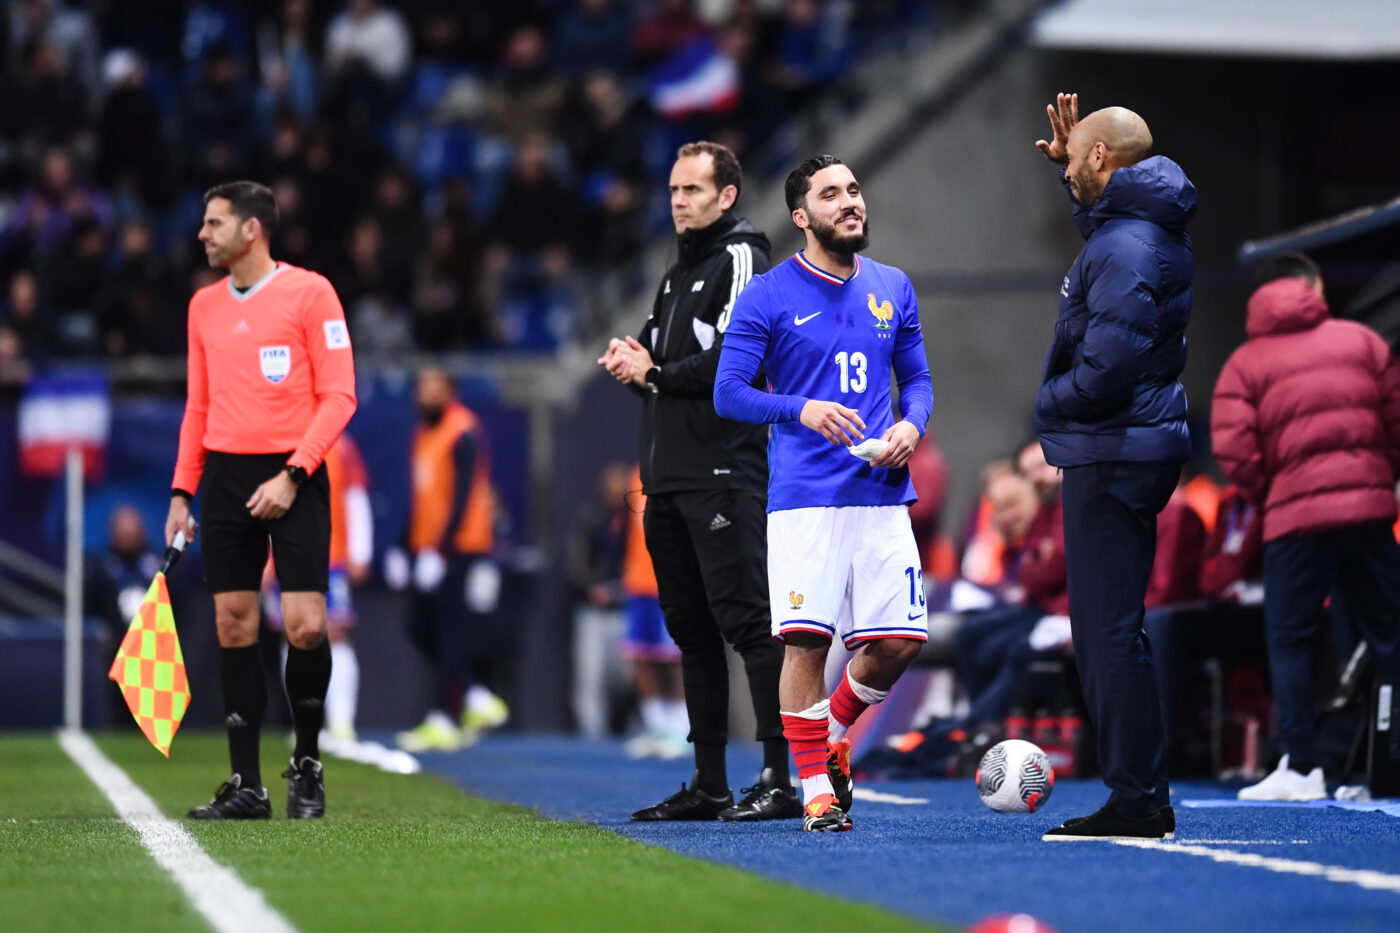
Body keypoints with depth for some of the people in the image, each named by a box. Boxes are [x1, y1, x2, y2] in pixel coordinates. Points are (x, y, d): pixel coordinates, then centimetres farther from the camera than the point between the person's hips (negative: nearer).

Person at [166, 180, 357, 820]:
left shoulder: (308, 293, -4)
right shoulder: (204, 305, 13)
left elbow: (338, 396, -7)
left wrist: (291, 476, -15)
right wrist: (181, 491, 10)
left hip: (293, 478, -5)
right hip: (225, 477, 5)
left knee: (305, 625, -11)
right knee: (234, 627, 0)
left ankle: (307, 766, 8)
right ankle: (245, 785, 4)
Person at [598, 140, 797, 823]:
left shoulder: (742, 260, -5)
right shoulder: (677, 273, 22)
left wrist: (654, 375, -7)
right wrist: (633, 360, 3)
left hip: (725, 472, -9)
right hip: (669, 478, 9)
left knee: (746, 620, -12)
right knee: (692, 630, 9)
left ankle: (780, 779, -13)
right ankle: (708, 785, 13)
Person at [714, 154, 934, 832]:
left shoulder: (892, 290, 14)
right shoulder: (767, 297, 0)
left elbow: (917, 377, 20)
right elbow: (729, 392, -3)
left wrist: (911, 424, -2)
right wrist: (803, 410, -19)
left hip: (881, 492, 4)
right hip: (804, 499, -4)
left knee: (899, 641, -2)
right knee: (806, 640, -10)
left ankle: (831, 736, 25)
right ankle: (817, 789, 1)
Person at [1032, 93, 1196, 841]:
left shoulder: (1125, 248, -19)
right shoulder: (1148, 229, 13)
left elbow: (1107, 368, -26)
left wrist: (1049, 402, -9)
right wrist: (1069, 169, 29)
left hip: (1112, 456, -11)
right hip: (1132, 450, 11)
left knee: (1108, 632, -9)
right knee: (1107, 631, 15)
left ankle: (1137, 799, -8)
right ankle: (1143, 798, 17)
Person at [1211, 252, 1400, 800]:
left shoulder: (1245, 362, 5)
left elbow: (1233, 448, -6)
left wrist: (1269, 498, 8)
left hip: (1294, 515, -2)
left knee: (1289, 639, 5)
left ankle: (1301, 769, -3)